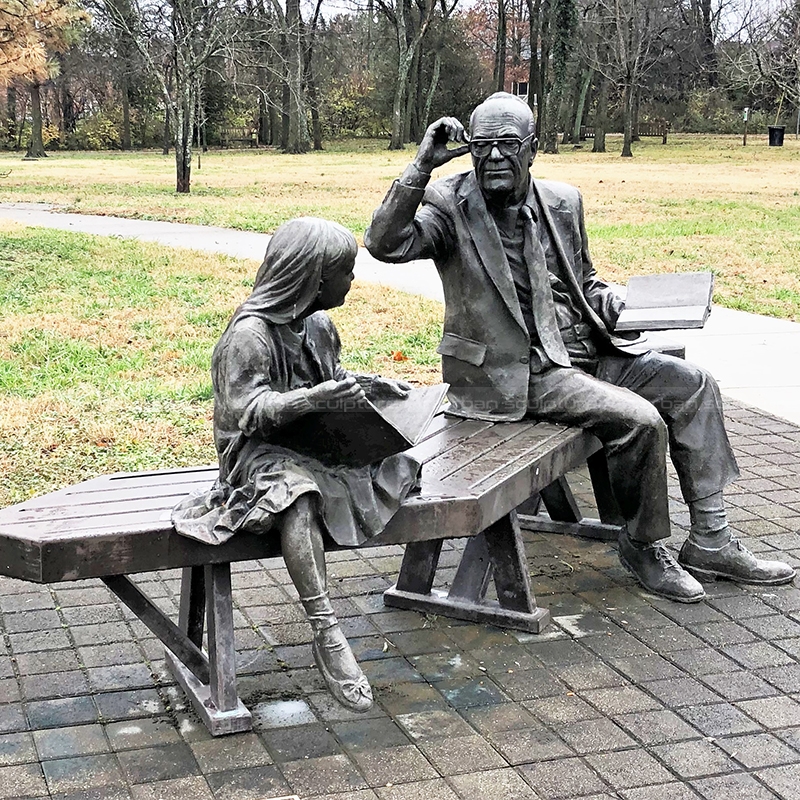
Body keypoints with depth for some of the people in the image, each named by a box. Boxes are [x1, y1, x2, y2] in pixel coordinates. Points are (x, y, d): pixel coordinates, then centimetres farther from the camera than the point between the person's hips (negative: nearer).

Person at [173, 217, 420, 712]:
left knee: (406, 467, -9)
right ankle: (326, 635, -41)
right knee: (299, 492, -41)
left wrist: (367, 386, 5)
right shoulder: (249, 334, -15)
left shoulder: (319, 325, 11)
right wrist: (311, 399, -35)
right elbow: (246, 411, -21)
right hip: (258, 453, -8)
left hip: (315, 446, 9)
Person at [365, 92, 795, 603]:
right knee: (641, 420, -23)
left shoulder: (563, 202, 10)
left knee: (693, 384, -4)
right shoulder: (452, 206, -7)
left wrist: (614, 305, 0)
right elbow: (385, 244, -23)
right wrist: (423, 165, -27)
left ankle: (710, 542, 3)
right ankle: (643, 547, 1)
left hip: (586, 351, 7)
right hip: (520, 373, -7)